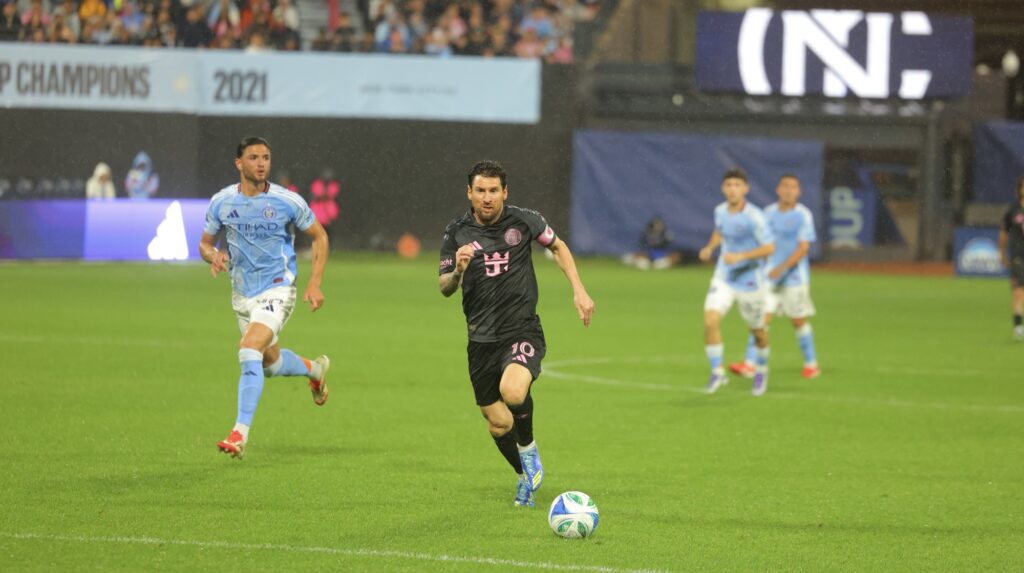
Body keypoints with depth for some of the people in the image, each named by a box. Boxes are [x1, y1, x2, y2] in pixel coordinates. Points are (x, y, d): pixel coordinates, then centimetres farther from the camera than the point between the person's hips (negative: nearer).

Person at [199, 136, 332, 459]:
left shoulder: (288, 202, -10)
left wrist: (315, 284, -4)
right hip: (242, 295, 5)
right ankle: (314, 369, 51)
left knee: (249, 352, -24)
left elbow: (319, 236, 3)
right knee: (271, 362, 17)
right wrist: (213, 256, -15)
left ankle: (240, 433, -22)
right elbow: (205, 243, 10)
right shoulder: (221, 202, -3)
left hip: (278, 290, -5)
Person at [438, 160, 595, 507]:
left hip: (523, 330, -3)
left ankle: (528, 448, -1)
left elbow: (558, 246, 15)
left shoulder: (524, 221, -3)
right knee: (498, 424, 7)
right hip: (482, 338, 3)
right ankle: (525, 477, 36)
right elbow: (444, 288, 1)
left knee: (512, 391, -32)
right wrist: (458, 270, -22)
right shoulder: (457, 233, -1)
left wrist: (579, 290, 6)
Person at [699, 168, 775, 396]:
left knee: (757, 330, 11)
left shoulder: (754, 217, -19)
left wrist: (741, 256, -27)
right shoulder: (720, 211, 0)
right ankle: (717, 372, -6)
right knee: (710, 320, -18)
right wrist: (710, 247, 3)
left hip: (750, 280, -4)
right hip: (723, 278, 4)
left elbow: (769, 247, -17)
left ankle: (762, 370, 39)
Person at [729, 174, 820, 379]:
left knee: (799, 321, 7)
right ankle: (749, 364, -14)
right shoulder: (769, 212, 6)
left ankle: (811, 364, 24)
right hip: (769, 276, 3)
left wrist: (782, 268, -25)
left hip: (794, 277, -3)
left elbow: (803, 247, -16)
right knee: (762, 317, -8)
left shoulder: (803, 215, -9)